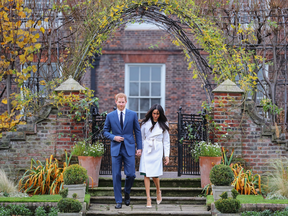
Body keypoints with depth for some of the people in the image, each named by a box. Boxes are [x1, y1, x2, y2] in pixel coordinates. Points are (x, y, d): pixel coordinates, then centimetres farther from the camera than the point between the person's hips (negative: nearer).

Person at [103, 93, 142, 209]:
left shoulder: (133, 114, 3)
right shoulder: (110, 116, 5)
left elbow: (137, 131, 6)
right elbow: (105, 131, 11)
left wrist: (139, 147, 1)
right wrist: (113, 137, -9)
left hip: (129, 148, 0)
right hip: (116, 148, 1)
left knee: (131, 174, -5)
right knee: (116, 175, 0)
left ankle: (127, 193, 25)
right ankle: (118, 201, 9)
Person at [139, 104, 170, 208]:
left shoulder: (163, 124, 6)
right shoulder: (145, 123, 6)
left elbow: (166, 141, 8)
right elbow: (141, 138, 12)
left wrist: (167, 155, 4)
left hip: (157, 151, -1)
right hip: (146, 150, 1)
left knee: (155, 174, -5)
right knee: (146, 174, -6)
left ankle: (158, 191, 26)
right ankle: (148, 198, -2)